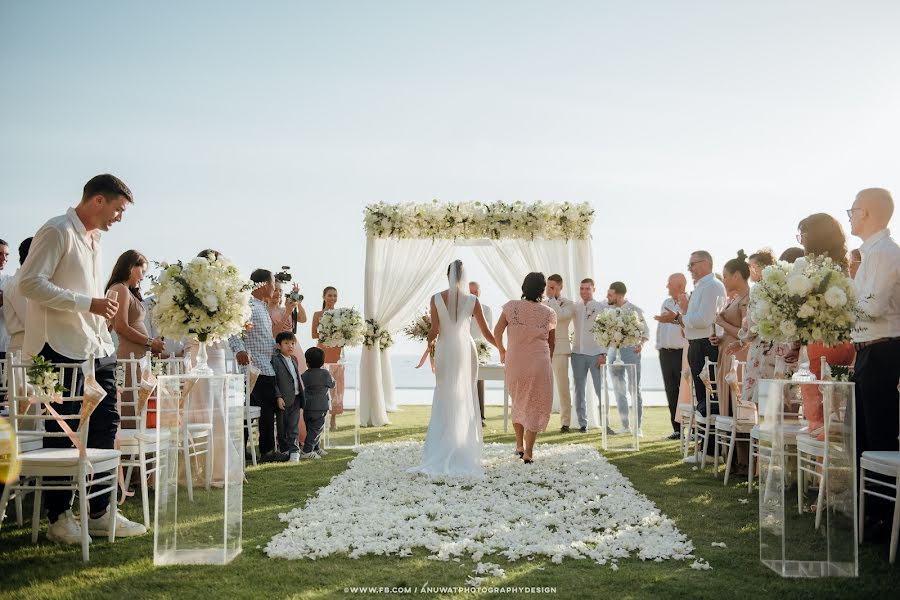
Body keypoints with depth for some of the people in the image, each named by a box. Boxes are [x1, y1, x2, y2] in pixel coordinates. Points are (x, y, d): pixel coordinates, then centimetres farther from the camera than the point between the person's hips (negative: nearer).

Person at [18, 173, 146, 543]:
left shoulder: (93, 240, 19)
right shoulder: (57, 231, -9)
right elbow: (29, 283, -18)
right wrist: (87, 303, -20)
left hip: (97, 349, 9)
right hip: (62, 349, -9)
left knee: (104, 427, 9)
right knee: (61, 433, 0)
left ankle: (100, 512, 17)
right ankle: (59, 517, 10)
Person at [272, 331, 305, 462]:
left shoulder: (294, 359, 14)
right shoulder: (275, 360, -9)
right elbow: (273, 381, -13)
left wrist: (301, 395, 14)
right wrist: (278, 397, -19)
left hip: (295, 398, 5)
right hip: (283, 399, -5)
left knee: (294, 426, 3)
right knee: (282, 426, 7)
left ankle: (294, 450, 4)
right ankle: (284, 449, 18)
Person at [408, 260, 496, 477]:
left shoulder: (436, 299, -5)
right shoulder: (473, 300, -4)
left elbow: (434, 331, -5)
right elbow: (486, 333, 1)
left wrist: (428, 341, 16)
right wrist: (502, 349, 16)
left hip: (445, 353, 0)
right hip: (466, 351, 0)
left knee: (443, 402, 7)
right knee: (465, 401, 8)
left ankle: (439, 454, 2)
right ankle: (464, 454, 9)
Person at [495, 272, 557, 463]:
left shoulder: (511, 307, -4)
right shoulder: (549, 313, -1)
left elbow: (497, 332, -7)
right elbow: (552, 343, 8)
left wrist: (502, 351, 10)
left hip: (514, 362, 2)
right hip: (540, 363, -1)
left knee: (518, 402, 23)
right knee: (536, 406, 8)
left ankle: (519, 445, 24)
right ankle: (528, 452, 5)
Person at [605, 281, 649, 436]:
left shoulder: (634, 311, -4)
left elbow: (645, 331, 0)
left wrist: (641, 344, -16)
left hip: (631, 351, -4)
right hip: (614, 351, 4)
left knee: (635, 389, -2)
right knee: (619, 390, 8)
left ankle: (638, 426, 2)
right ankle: (625, 425, 16)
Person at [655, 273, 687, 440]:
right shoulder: (666, 303, 17)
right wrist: (659, 346, 17)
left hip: (683, 353, -7)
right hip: (665, 353, 7)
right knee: (671, 392, 7)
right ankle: (677, 429, 12)